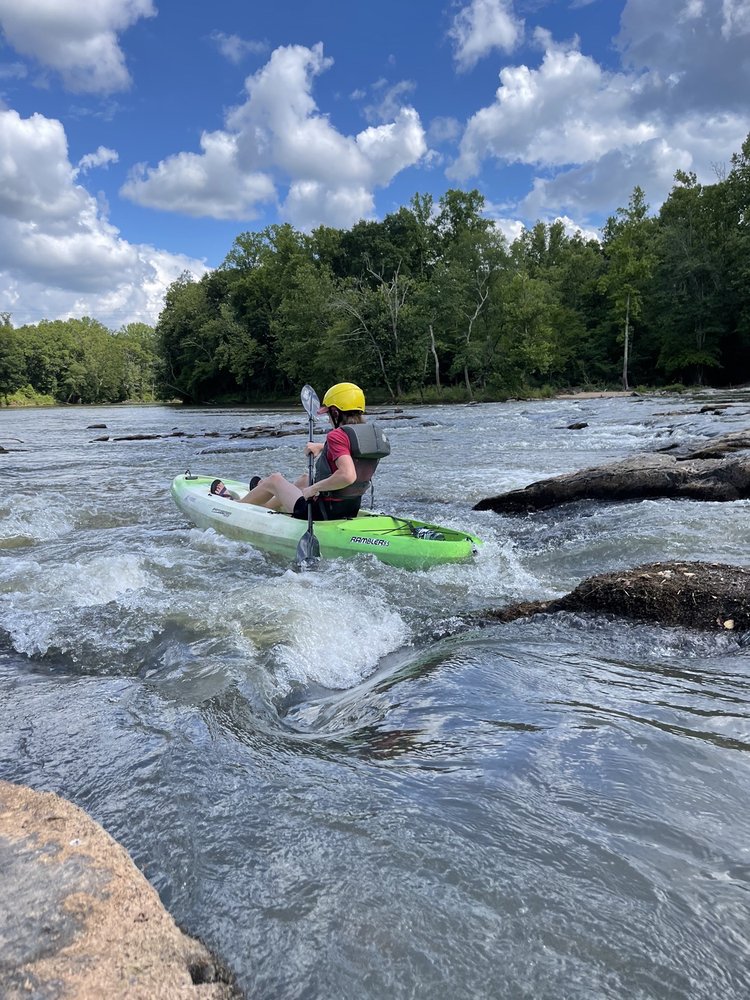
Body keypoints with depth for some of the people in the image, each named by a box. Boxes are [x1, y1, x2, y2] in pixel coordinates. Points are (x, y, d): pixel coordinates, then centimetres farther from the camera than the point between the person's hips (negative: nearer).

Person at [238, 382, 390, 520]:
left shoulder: (337, 435, -23)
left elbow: (347, 475, -37)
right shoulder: (374, 434, 2)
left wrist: (313, 489, -25)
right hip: (351, 511, 8)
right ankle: (262, 507, 55)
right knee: (303, 480, 33)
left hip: (321, 514, -8)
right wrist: (320, 446, 18)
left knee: (274, 479, 16)